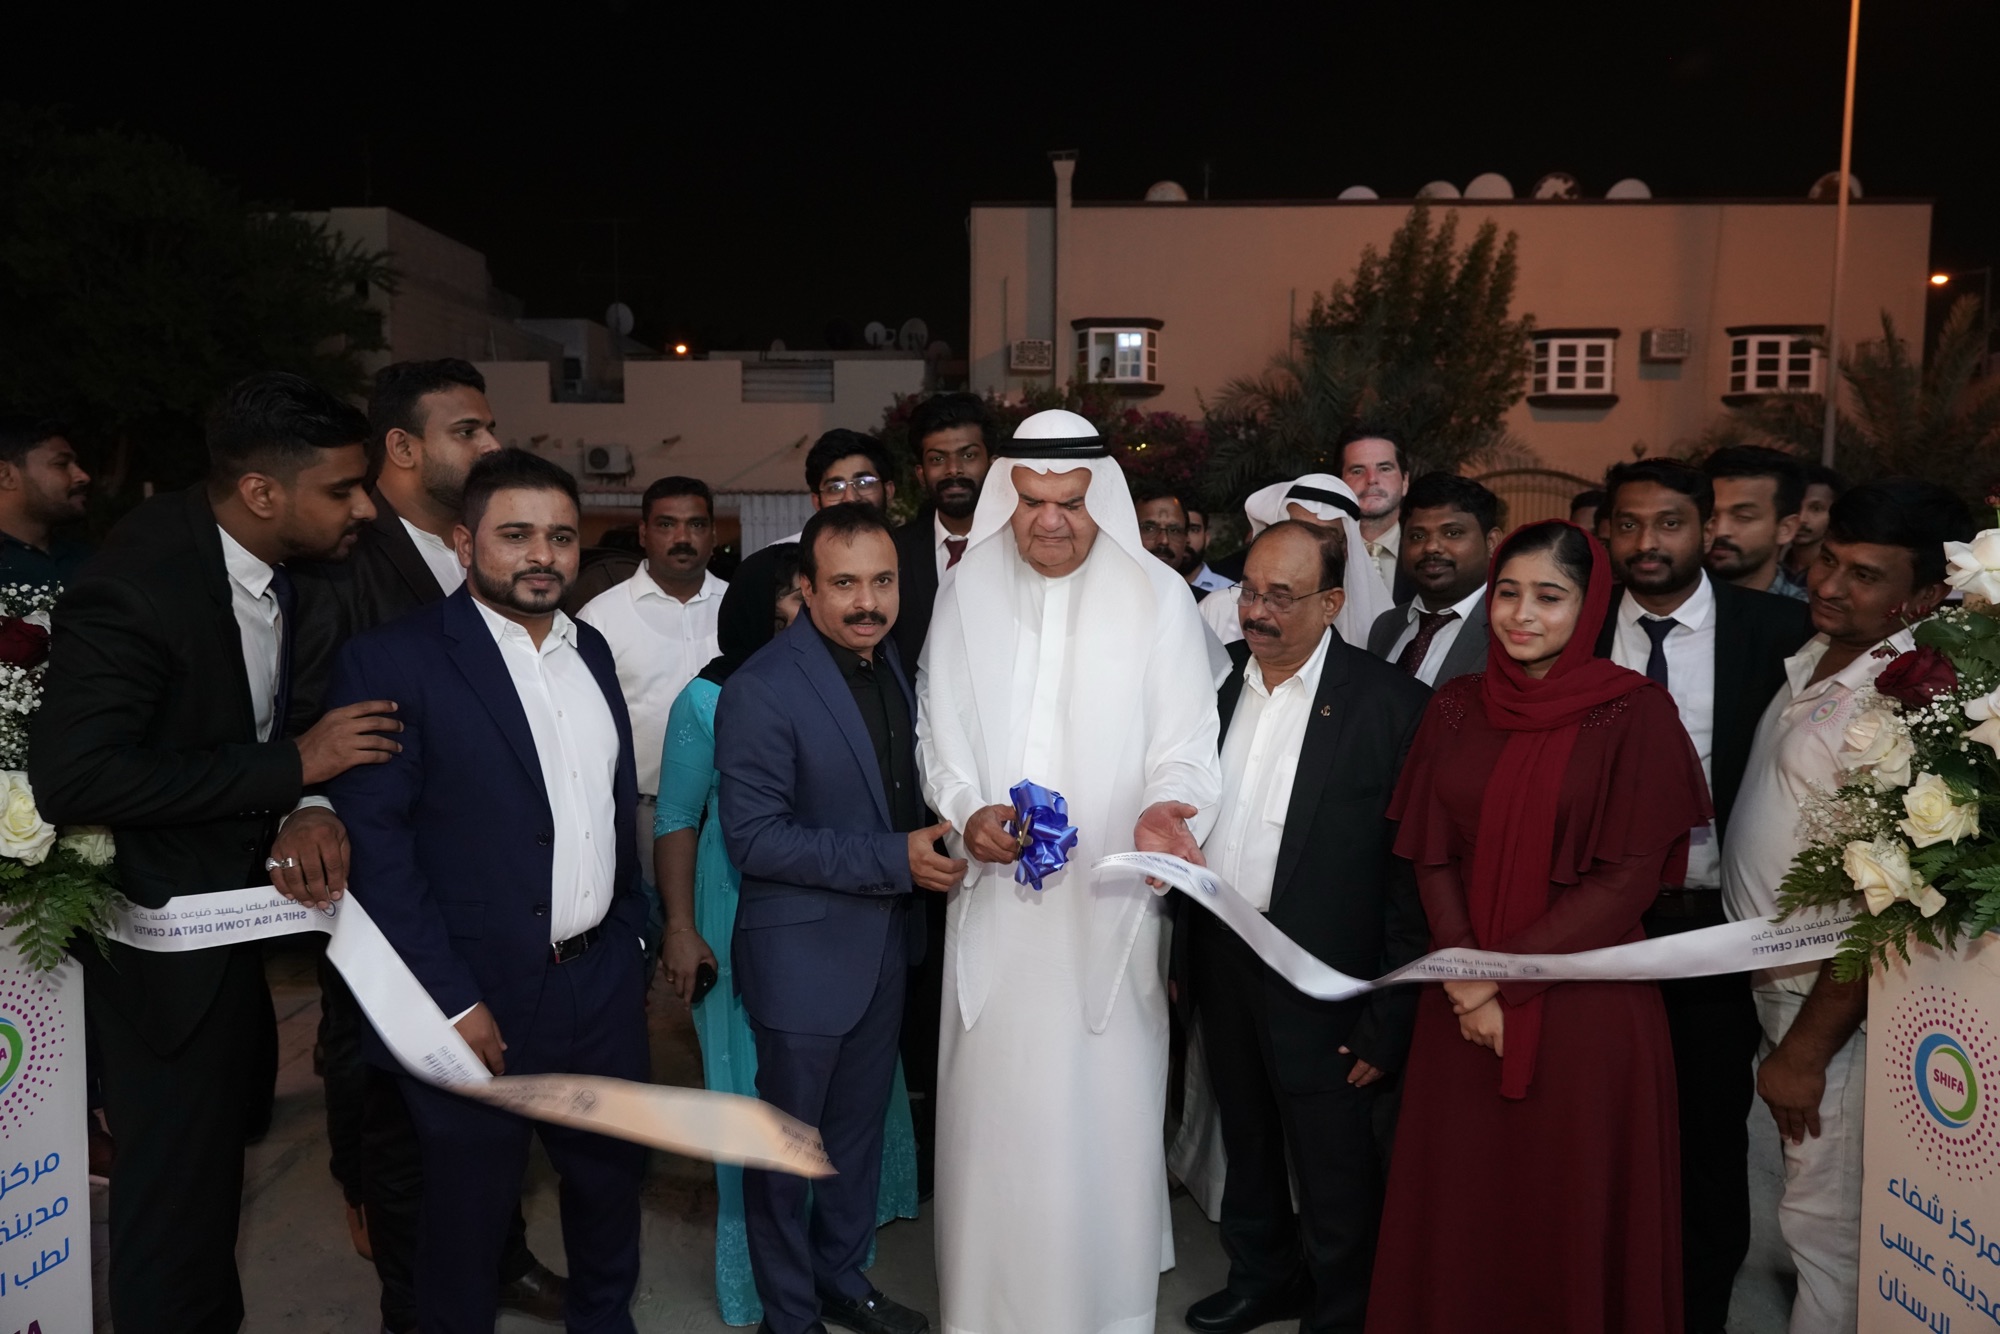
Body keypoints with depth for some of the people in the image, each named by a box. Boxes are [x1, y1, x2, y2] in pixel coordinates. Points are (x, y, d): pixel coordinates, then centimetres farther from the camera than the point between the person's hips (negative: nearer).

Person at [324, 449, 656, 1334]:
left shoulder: (591, 652, 7)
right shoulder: (393, 661, -12)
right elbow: (375, 844, -16)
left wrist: (631, 934, 11)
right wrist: (451, 1001, -18)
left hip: (602, 983, 6)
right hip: (479, 999, -6)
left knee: (612, 1171, 22)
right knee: (468, 1210, 13)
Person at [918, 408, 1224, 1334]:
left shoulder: (1159, 597, -3)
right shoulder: (967, 593, 4)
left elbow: (1185, 745, -4)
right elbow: (942, 734, 7)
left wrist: (1166, 809, -24)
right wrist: (966, 813, -11)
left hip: (1109, 899, -2)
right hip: (996, 895, 2)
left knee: (1104, 1104, 5)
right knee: (995, 1100, 10)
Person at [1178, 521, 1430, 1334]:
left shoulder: (1391, 705, -15)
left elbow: (1411, 870, -13)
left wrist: (1390, 1014, -14)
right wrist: (1177, 947, 6)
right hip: (1218, 956, 5)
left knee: (1333, 1169, 12)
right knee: (1246, 1142, 24)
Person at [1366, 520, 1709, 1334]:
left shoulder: (1635, 714, -6)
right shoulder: (1456, 708, 5)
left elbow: (1628, 879, -11)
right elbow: (1432, 855, 5)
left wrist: (1505, 977, -13)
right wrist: (1466, 980, -8)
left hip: (1586, 1009, -3)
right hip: (1466, 1010, 3)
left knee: (1568, 1210, 9)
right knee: (1457, 1201, 12)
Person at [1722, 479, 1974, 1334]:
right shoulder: (1810, 661, 5)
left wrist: (1806, 1049, -17)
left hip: (1838, 1000, -8)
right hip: (1769, 977, 8)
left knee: (1827, 1228, 6)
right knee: (1788, 1193, 22)